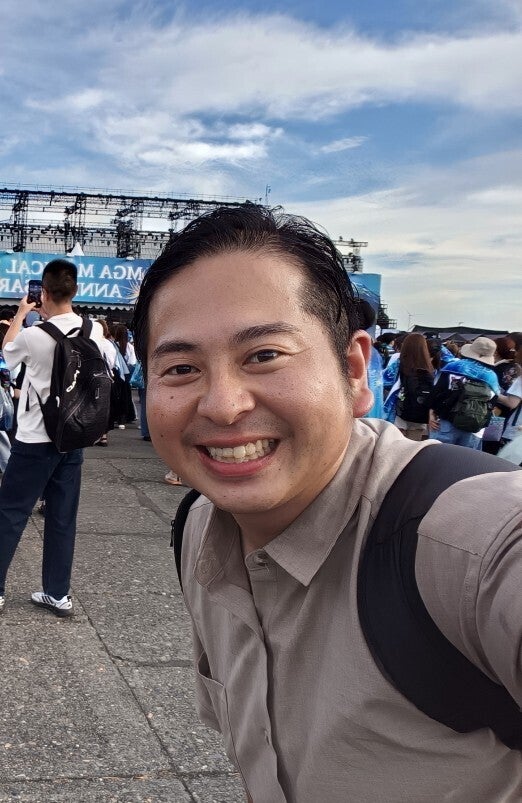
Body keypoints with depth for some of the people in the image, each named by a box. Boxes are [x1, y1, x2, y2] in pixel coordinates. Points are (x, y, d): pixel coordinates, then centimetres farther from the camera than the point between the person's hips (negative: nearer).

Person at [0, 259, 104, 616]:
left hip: (35, 440, -5)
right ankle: (58, 594, 17)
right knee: (63, 519, 10)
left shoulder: (33, 335, -17)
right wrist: (48, 314, 23)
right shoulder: (95, 332, -5)